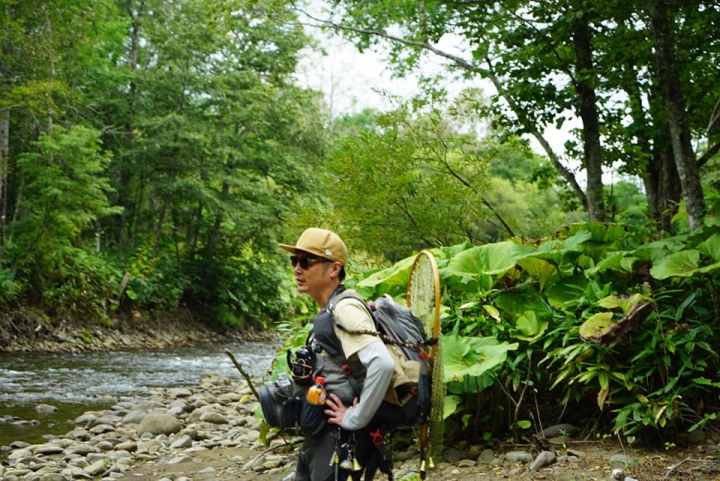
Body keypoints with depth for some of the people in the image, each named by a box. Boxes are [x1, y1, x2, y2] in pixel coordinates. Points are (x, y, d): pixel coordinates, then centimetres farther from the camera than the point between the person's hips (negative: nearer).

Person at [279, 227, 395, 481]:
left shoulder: (344, 309, -19)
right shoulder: (327, 312, 11)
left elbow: (382, 364, -32)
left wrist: (356, 419, -24)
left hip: (340, 439, -10)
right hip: (319, 435, 10)